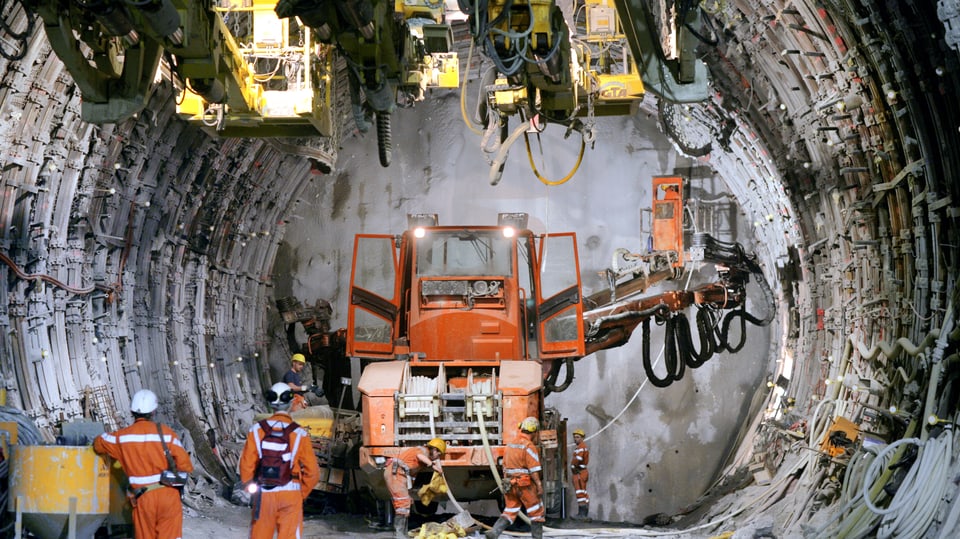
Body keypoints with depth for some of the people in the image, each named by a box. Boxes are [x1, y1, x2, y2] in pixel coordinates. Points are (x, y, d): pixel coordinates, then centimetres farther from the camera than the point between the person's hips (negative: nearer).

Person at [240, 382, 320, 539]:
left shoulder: (257, 430, -4)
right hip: (291, 495, -2)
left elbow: (246, 464, -3)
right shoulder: (299, 433, -7)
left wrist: (250, 486, 14)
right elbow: (312, 471, -6)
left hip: (263, 494, 2)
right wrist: (303, 493, 9)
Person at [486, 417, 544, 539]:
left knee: (509, 512, 9)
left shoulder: (510, 445, 12)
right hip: (525, 484, -7)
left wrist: (506, 484, 23)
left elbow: (505, 468, 17)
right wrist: (539, 486, -12)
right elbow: (534, 470, -15)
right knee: (537, 512, 6)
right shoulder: (529, 446, -11)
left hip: (510, 483, 7)